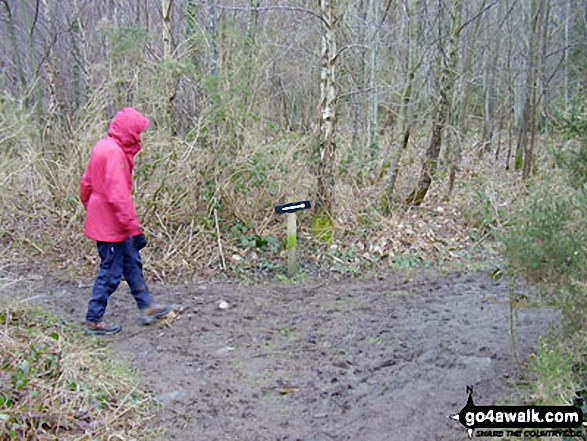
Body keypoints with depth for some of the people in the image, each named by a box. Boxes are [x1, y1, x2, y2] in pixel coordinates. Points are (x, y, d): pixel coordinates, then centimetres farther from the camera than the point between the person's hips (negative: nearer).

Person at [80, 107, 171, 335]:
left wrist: (91, 210, 25)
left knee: (132, 263, 17)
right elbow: (118, 195, -26)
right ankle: (94, 321, 13)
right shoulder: (115, 152, -21)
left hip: (101, 219, 10)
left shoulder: (103, 147, 9)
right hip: (111, 225, -10)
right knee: (111, 272, 1)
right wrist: (135, 228, -24)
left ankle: (147, 307, 28)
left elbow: (86, 184, 16)